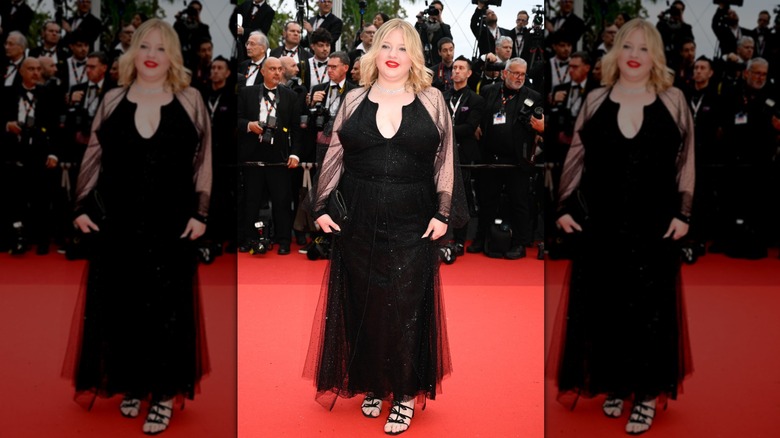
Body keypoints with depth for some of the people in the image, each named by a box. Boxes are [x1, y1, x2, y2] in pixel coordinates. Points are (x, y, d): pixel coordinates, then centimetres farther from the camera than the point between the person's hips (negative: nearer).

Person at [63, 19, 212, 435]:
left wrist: (199, 212, -4)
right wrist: (82, 206, 5)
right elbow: (93, 157, 11)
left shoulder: (190, 101, 2)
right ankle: (130, 385, 23)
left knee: (166, 308, 2)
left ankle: (163, 394, 11)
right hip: (116, 224, 2)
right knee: (119, 307, 7)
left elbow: (203, 161, 1)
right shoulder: (112, 100, 7)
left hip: (170, 226, -2)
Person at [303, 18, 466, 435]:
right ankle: (372, 385, 25)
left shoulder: (432, 100, 3)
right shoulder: (353, 100, 7)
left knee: (406, 311, 2)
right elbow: (333, 158, 9)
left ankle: (405, 395, 14)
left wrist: (444, 213, -4)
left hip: (413, 226, -2)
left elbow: (446, 160, 2)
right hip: (359, 225, 2)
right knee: (363, 307, 8)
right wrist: (321, 207, 3)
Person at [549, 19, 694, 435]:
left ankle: (646, 394, 13)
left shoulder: (673, 101, 3)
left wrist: (682, 213, -4)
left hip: (654, 227, -1)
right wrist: (564, 207, 3)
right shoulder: (595, 100, 6)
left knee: (649, 310, 4)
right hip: (601, 225, 2)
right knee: (604, 308, 7)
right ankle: (614, 385, 23)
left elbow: (686, 162, 3)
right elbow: (576, 158, 8)